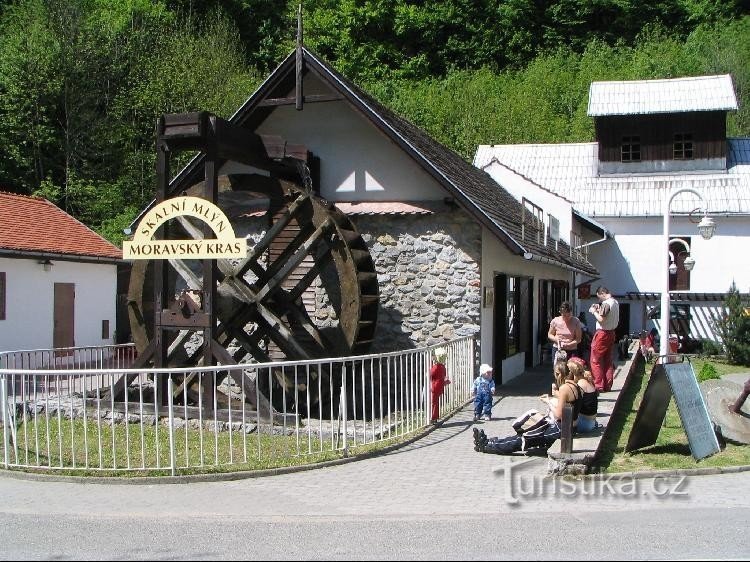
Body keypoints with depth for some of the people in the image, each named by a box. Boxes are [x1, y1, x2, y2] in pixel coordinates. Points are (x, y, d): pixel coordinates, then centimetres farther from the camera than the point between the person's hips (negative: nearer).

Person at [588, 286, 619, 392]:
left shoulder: (606, 303, -18)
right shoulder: (615, 303, 11)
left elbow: (601, 319, -23)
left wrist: (594, 311, -7)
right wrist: (599, 310, 12)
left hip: (602, 333, -9)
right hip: (611, 333, 9)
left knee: (596, 361, -2)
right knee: (608, 361, 14)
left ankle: (598, 386, -3)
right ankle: (607, 386, 17)